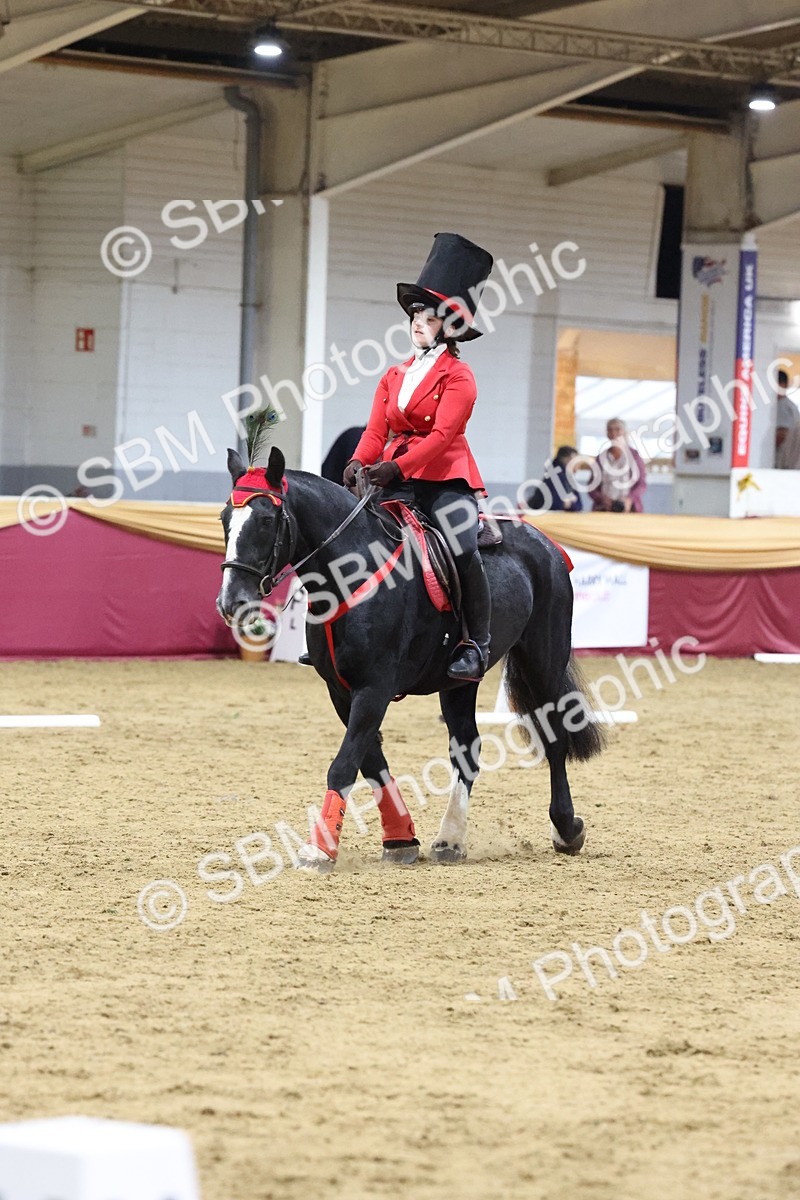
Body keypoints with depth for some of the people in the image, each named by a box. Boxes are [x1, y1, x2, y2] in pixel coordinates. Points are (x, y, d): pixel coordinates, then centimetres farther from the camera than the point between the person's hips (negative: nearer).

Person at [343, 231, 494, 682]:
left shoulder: (458, 376, -4)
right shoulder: (395, 377, 16)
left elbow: (441, 434, -16)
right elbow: (377, 430, 8)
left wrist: (398, 465, -29)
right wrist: (359, 463, -14)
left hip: (446, 478, -6)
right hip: (397, 479, 6)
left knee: (464, 550, -19)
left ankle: (476, 645, -13)